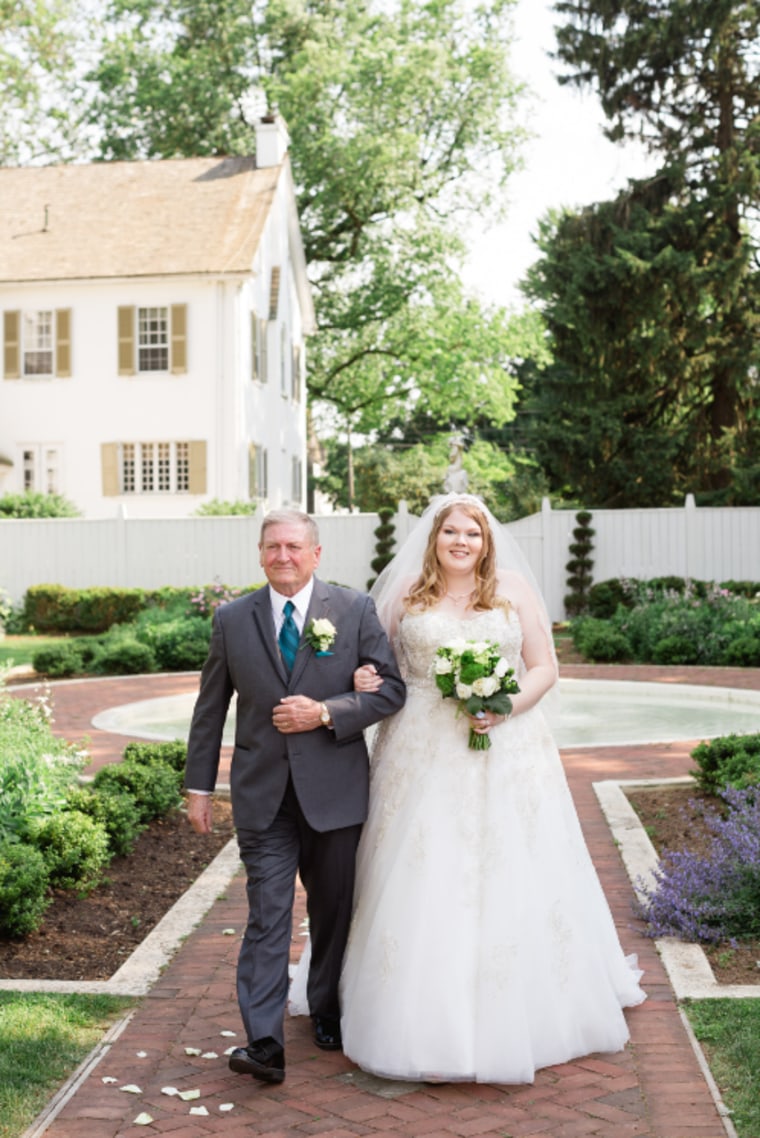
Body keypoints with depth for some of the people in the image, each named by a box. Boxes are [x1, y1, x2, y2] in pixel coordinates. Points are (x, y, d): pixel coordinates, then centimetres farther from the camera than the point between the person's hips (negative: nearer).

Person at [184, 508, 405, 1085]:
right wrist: (199, 786, 8)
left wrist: (325, 713, -16)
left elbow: (391, 688, -3)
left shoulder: (355, 609, -2)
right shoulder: (232, 618, 3)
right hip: (262, 794, 0)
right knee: (267, 915, -5)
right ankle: (264, 1044, -3)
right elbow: (211, 708, 8)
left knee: (334, 909, 14)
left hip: (335, 791, 0)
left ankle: (329, 1012, 34)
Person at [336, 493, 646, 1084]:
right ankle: (427, 1016, 12)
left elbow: (545, 668, 3)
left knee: (512, 876, 2)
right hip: (424, 756, 1)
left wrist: (507, 706, -13)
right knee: (423, 877, 0)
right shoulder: (408, 594, 6)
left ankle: (523, 1012, 18)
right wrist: (365, 681, -7)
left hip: (508, 752, 0)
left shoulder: (514, 588, 4)